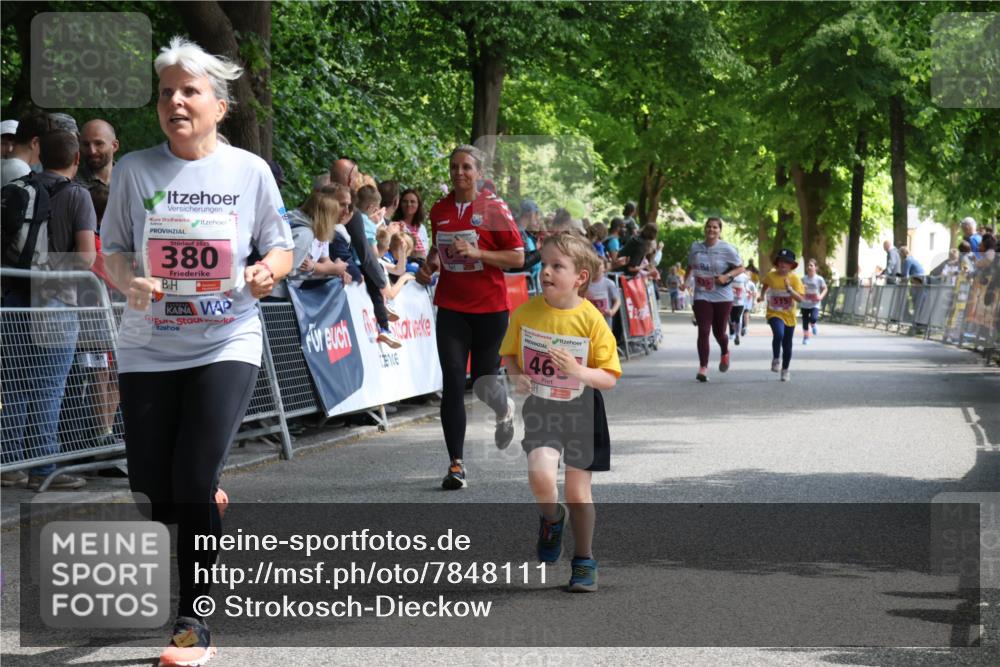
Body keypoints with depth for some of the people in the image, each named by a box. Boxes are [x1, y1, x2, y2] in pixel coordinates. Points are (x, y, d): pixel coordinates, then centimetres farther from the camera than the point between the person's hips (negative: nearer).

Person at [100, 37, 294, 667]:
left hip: (226, 344, -2)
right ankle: (209, 502, 43)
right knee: (154, 489, 5)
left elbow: (283, 248, 6)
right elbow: (113, 249, 4)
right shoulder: (134, 169, -1)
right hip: (149, 348, 2)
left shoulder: (249, 170, -2)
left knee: (194, 485, -11)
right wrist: (129, 282, -17)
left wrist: (269, 271, -17)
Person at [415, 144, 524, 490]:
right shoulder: (439, 210, 6)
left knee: (483, 384, 6)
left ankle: (505, 410, 44)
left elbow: (517, 257, -8)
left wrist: (476, 252, -19)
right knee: (452, 382, -10)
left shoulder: (493, 208, -6)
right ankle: (456, 464, -10)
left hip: (490, 307, -3)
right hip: (451, 306, 3)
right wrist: (430, 265, 3)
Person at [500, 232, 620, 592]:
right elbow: (510, 354, 9)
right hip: (541, 408, 1)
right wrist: (516, 376, -12)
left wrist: (578, 371, -31)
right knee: (540, 473, -23)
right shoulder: (526, 312, -7)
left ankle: (584, 561, 27)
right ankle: (552, 519, 12)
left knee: (578, 491, 7)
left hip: (581, 411, -1)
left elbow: (609, 379, -12)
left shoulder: (591, 320, -14)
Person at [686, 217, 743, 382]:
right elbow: (690, 267, 19)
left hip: (722, 296, -2)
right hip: (702, 296, 2)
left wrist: (727, 276, -18)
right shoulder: (695, 247, 3)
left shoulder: (726, 249, -7)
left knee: (719, 332, 7)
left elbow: (740, 268, -1)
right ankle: (703, 367, -7)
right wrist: (686, 280, 2)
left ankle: (725, 353, 41)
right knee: (703, 331, -9)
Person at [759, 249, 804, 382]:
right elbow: (765, 284, 19)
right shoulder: (771, 275, -6)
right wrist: (762, 295, 4)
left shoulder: (794, 278, -9)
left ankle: (785, 370, 31)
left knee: (787, 345, 11)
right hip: (774, 313, -1)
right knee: (778, 334, -30)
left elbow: (800, 299, -16)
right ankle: (776, 359, -7)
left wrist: (790, 289, -29)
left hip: (789, 315, 2)